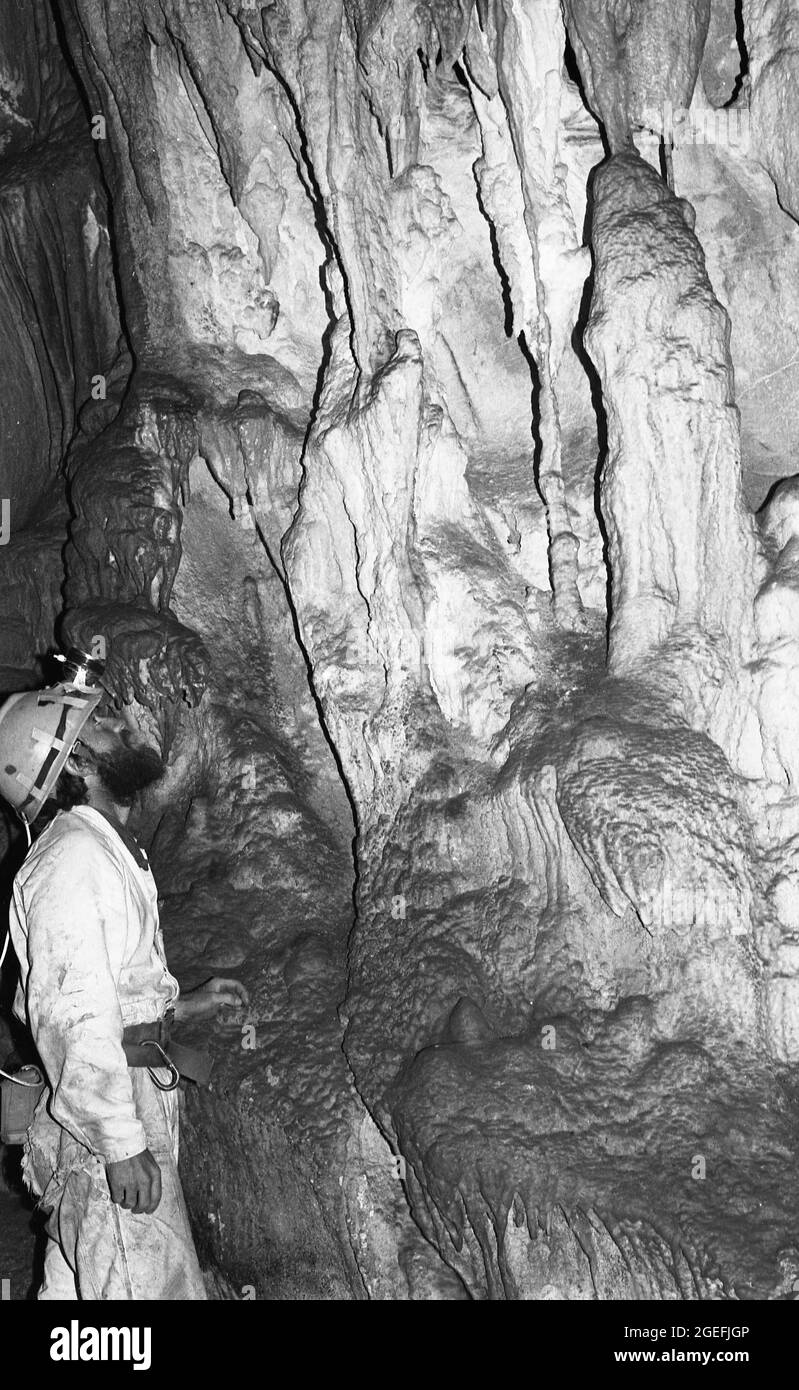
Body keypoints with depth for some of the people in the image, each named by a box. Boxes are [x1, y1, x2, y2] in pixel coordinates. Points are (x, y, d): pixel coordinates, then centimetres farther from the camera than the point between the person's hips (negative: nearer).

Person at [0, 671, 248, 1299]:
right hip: (106, 1128, -10)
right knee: (151, 1285, -5)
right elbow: (75, 1016, -22)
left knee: (77, 1282, 18)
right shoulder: (73, 855, -16)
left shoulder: (105, 849, 18)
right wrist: (121, 1143, -23)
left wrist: (183, 1006, 17)